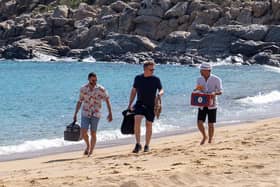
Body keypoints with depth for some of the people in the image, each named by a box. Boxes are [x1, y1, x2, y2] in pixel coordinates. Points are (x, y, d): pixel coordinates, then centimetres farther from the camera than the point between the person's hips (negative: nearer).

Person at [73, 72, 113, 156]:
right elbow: (79, 102, 9)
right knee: (83, 133, -8)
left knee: (93, 133, -2)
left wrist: (110, 114, -8)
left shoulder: (101, 89, -8)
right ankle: (88, 145, 21)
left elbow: (107, 101, -3)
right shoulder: (83, 89, 0)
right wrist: (75, 114, 9)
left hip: (95, 114, -2)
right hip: (85, 114, 2)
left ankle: (91, 151, 11)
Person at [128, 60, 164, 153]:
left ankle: (147, 146, 22)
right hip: (140, 104, 0)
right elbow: (134, 91, 11)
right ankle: (138, 144, -17)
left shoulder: (156, 79, -3)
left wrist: (159, 94, -26)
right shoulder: (138, 78, 2)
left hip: (151, 105, 0)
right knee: (137, 120, -21)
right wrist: (130, 104, 9)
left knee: (149, 125, 6)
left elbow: (161, 90, -1)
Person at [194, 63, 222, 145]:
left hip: (211, 105, -3)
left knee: (210, 124, 1)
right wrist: (197, 89, -11)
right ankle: (204, 136, 21)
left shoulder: (216, 79, -7)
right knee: (199, 123, -5)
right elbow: (197, 90, 13)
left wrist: (215, 93, -26)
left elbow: (220, 91, -4)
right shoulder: (199, 79, 4)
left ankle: (210, 141, 16)